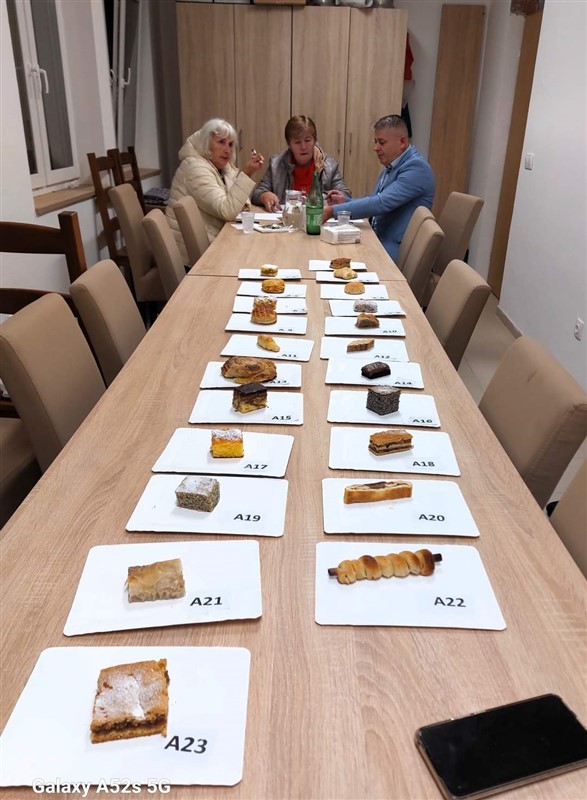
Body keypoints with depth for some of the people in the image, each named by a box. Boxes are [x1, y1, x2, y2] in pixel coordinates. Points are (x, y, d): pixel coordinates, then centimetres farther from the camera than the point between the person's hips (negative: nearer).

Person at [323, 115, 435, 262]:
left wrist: (333, 211, -24)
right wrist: (345, 201, 1)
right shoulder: (391, 167, 13)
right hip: (379, 241, 8)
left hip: (396, 250, -8)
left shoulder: (416, 167, -16)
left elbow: (381, 203, -25)